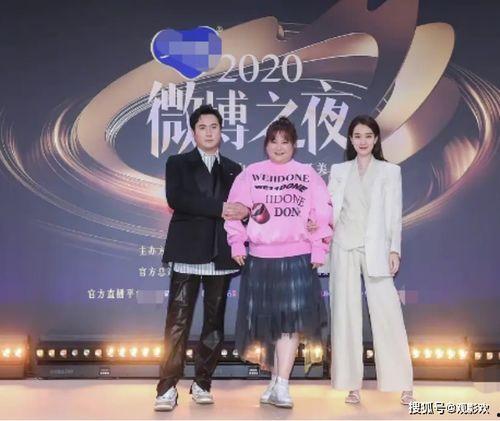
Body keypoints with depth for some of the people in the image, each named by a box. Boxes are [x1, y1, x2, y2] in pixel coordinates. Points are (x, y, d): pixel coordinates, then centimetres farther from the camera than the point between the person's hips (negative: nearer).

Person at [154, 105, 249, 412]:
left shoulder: (234, 170, 17)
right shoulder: (178, 164, 8)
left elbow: (240, 208, 13)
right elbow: (176, 199, -10)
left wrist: (242, 212, -11)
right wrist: (218, 208, -16)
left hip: (221, 255, 4)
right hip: (188, 252, -3)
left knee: (215, 322, 6)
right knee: (178, 322, -7)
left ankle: (202, 383, 16)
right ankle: (168, 387, -3)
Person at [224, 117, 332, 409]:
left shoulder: (308, 174, 6)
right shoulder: (251, 173, 7)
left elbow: (323, 212, 3)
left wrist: (319, 249, -3)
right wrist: (237, 244, -2)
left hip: (297, 257, -1)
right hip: (260, 258, 2)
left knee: (290, 319, -9)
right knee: (266, 320, 8)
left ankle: (281, 386, -7)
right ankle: (275, 379, 22)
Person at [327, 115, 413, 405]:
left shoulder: (390, 171, 7)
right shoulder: (339, 171, 12)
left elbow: (394, 214, 3)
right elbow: (330, 208, 7)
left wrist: (394, 249, -5)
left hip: (376, 249, -2)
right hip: (344, 248, 2)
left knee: (387, 312, -7)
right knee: (346, 313, 2)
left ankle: (403, 385, 0)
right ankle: (352, 384, 9)